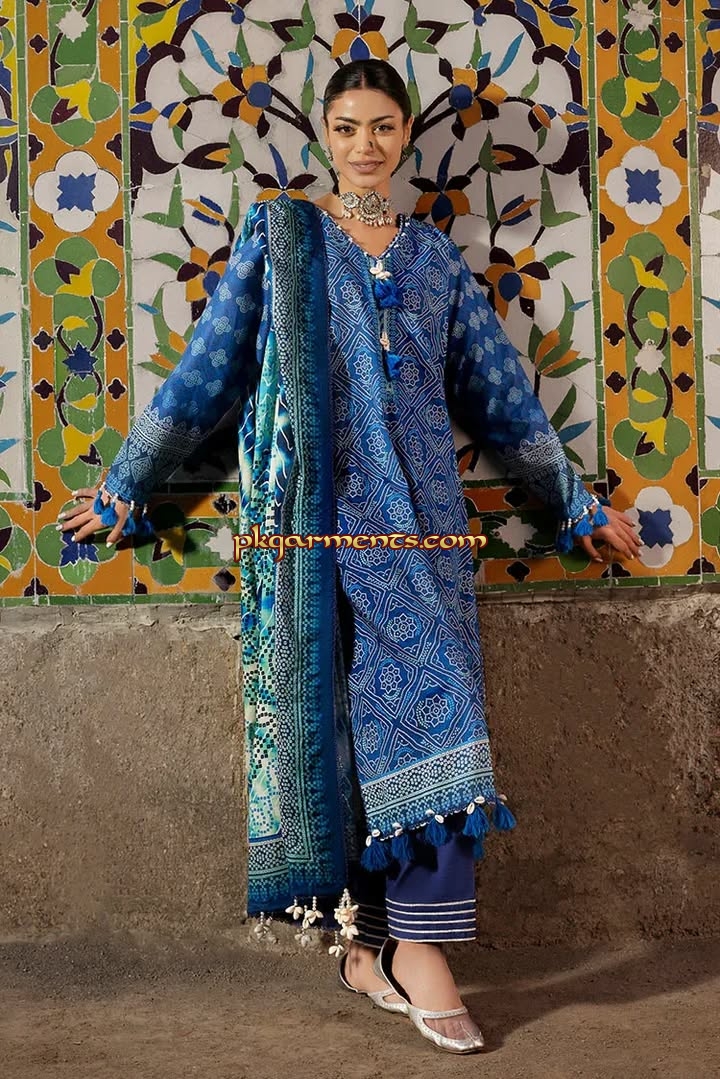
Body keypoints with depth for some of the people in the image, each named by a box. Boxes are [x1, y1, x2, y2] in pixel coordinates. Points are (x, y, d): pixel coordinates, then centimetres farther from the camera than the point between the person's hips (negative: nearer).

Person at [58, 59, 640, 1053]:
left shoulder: (436, 258, 16)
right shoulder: (279, 236, 7)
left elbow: (502, 398, 19)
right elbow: (205, 373, 8)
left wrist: (579, 505, 21)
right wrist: (125, 489, 9)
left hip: (421, 518, 3)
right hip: (326, 515, -3)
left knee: (397, 719, -3)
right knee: (425, 704, -11)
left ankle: (376, 944, 4)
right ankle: (411, 943, 0)